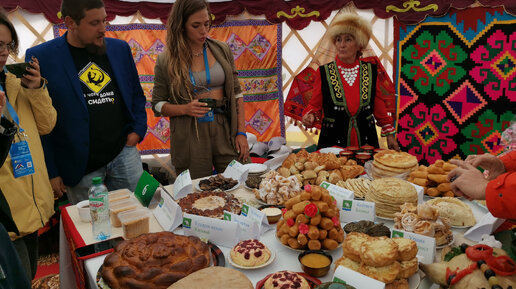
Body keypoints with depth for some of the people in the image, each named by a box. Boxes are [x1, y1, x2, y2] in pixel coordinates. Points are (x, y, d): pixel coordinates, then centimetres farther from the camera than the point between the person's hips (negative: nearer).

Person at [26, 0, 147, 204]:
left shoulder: (120, 49, 6)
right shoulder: (41, 57, -7)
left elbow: (137, 94, 17)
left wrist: (138, 129, 2)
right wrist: (50, 172, -4)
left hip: (124, 152, 3)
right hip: (80, 167, -3)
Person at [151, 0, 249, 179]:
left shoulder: (221, 50, 6)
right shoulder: (166, 60, -1)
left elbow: (236, 93, 8)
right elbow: (157, 105, 4)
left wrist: (241, 132, 1)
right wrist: (185, 109, -15)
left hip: (225, 130, 2)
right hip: (189, 136, -2)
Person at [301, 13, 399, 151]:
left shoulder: (371, 70, 2)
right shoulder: (324, 72, -4)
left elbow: (379, 106, 9)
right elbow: (315, 105, 2)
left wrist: (389, 134, 10)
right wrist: (310, 116, -19)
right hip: (333, 142, -1)